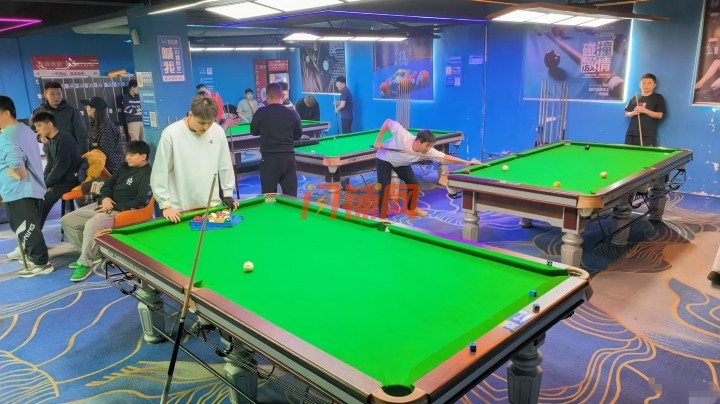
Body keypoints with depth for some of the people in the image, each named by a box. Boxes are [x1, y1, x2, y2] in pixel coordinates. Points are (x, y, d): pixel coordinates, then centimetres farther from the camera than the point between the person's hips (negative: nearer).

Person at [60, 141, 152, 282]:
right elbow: (108, 185, 17)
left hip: (122, 211, -9)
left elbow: (140, 202, -19)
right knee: (67, 221, 5)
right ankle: (91, 254, 15)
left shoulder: (147, 175, -11)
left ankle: (85, 264, -16)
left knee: (91, 225, -35)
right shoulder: (124, 167, 14)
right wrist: (105, 198, -6)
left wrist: (113, 206, -17)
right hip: (104, 205, 10)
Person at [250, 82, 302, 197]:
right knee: (291, 195, 7)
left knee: (268, 195, 5)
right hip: (288, 157, 2)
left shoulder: (261, 113, -5)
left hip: (269, 158, -2)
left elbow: (253, 132, 10)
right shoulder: (292, 113, 0)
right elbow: (298, 136, 11)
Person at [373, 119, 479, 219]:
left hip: (401, 163, 5)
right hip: (384, 159, -5)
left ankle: (411, 209, 28)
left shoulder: (428, 152, -30)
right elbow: (388, 122, -28)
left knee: (415, 184, 4)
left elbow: (445, 157, -29)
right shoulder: (402, 135, -42)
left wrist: (466, 162, -36)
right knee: (385, 188, -12)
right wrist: (378, 141, -25)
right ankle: (382, 217, 0)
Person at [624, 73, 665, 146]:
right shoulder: (634, 98, 14)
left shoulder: (658, 98, 3)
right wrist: (633, 113, -9)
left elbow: (659, 115, -5)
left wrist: (645, 110, -17)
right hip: (631, 134, 4)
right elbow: (626, 114, 14)